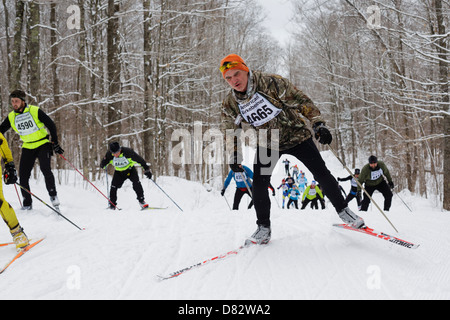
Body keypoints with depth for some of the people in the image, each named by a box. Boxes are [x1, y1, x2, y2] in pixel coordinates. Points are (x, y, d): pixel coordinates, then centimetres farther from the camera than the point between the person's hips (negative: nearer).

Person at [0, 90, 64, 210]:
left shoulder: (35, 111, -13)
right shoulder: (11, 117, -1)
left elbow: (51, 125, -8)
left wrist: (55, 143, -9)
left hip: (43, 144, -4)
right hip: (28, 147, 4)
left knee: (45, 169, -25)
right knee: (23, 175, -2)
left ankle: (53, 195, -11)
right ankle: (27, 203, 10)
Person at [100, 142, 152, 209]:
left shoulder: (127, 152, -30)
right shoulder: (109, 154, -22)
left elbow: (139, 159, -21)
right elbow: (102, 164, -6)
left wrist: (147, 169, -19)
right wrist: (103, 164, -31)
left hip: (130, 170, -2)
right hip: (119, 172, 2)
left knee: (136, 183, -22)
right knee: (113, 187, -11)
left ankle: (142, 201, -10)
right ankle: (112, 204, 8)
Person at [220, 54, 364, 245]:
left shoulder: (271, 83, -24)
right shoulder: (229, 105, -11)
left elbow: (301, 101, -19)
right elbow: (231, 130, 8)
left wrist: (318, 124, -25)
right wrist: (234, 154, 0)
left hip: (296, 135, -3)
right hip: (267, 144, 3)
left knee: (322, 174, -2)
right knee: (259, 185, -9)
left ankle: (342, 210, 18)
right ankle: (263, 228, 8)